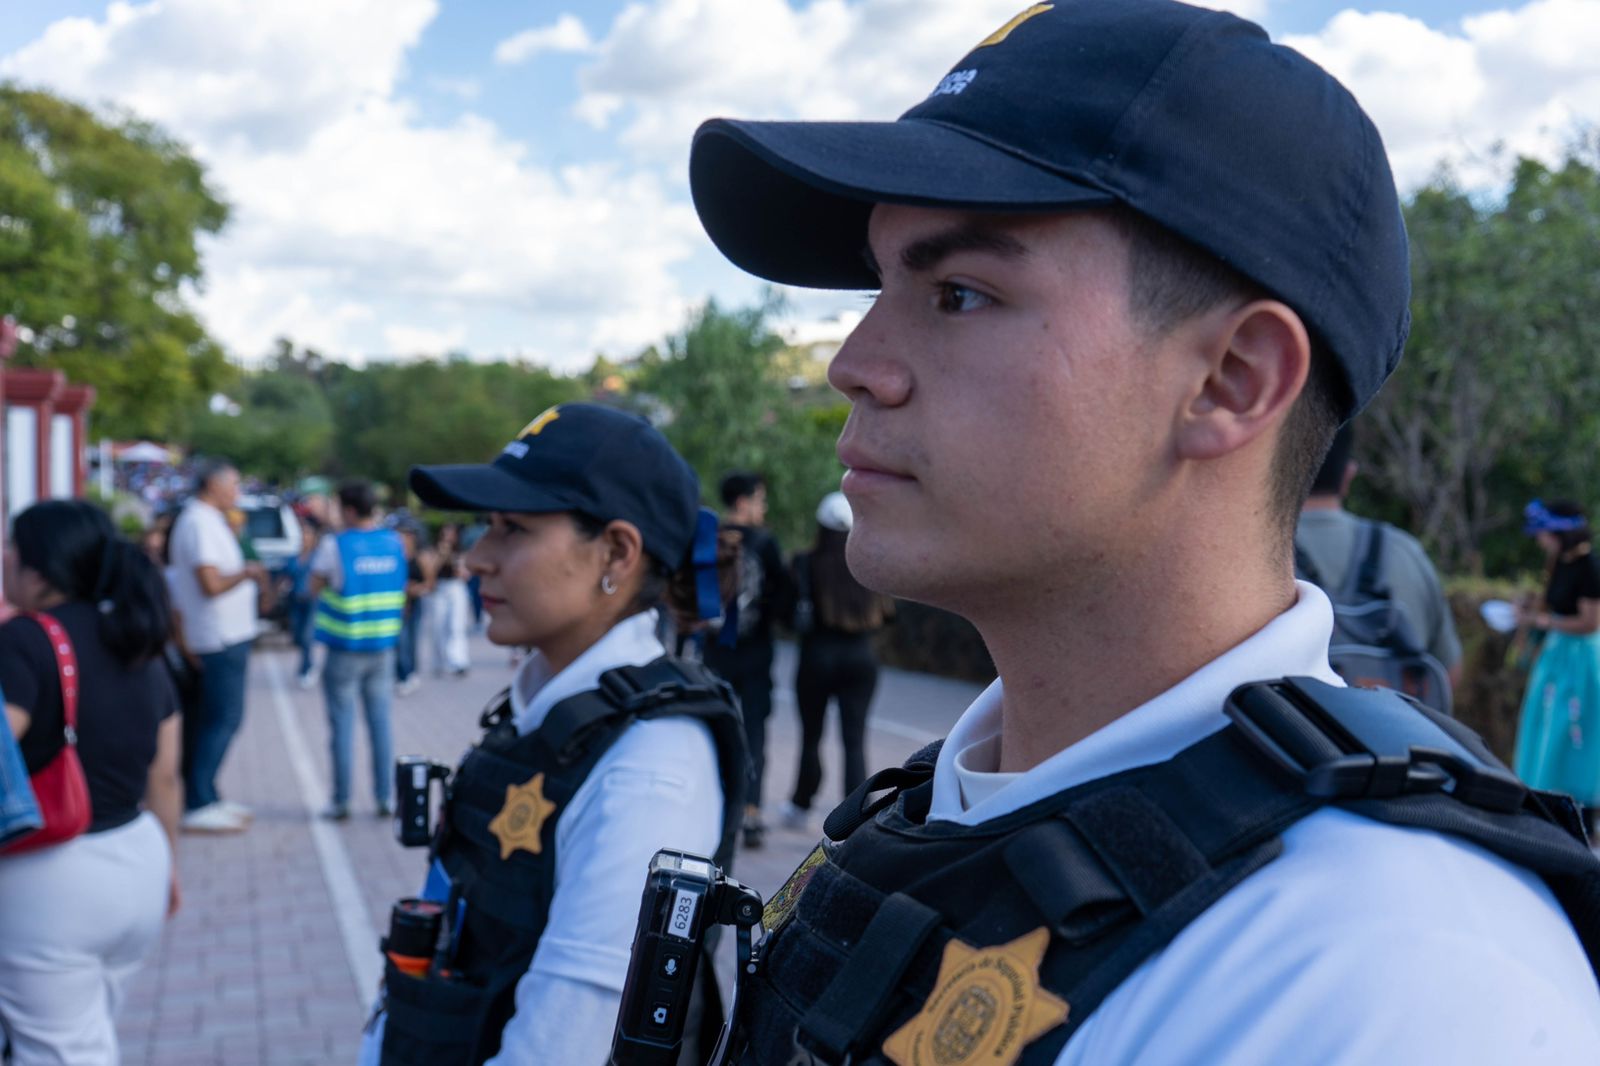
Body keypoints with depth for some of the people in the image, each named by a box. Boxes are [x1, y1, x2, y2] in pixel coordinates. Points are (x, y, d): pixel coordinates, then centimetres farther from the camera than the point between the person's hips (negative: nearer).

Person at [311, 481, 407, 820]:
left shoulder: (335, 545, -12)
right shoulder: (394, 542, 1)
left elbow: (315, 587, -1)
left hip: (344, 649, -4)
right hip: (383, 647, 4)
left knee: (342, 724, 4)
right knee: (380, 721, 10)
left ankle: (341, 801, 7)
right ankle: (385, 798, 11)